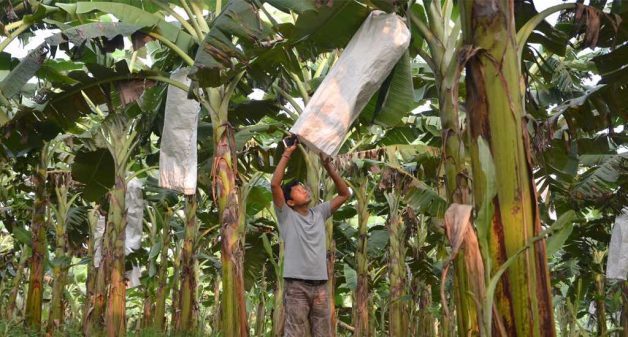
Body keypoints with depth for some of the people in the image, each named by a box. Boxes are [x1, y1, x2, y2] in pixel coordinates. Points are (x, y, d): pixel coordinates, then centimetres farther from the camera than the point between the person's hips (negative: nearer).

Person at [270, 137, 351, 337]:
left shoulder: (319, 214, 14)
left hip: (320, 285, 5)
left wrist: (328, 167, 8)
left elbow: (345, 194, 16)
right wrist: (286, 155, -6)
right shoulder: (286, 215, 1)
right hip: (297, 285, -5)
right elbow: (275, 184, -12)